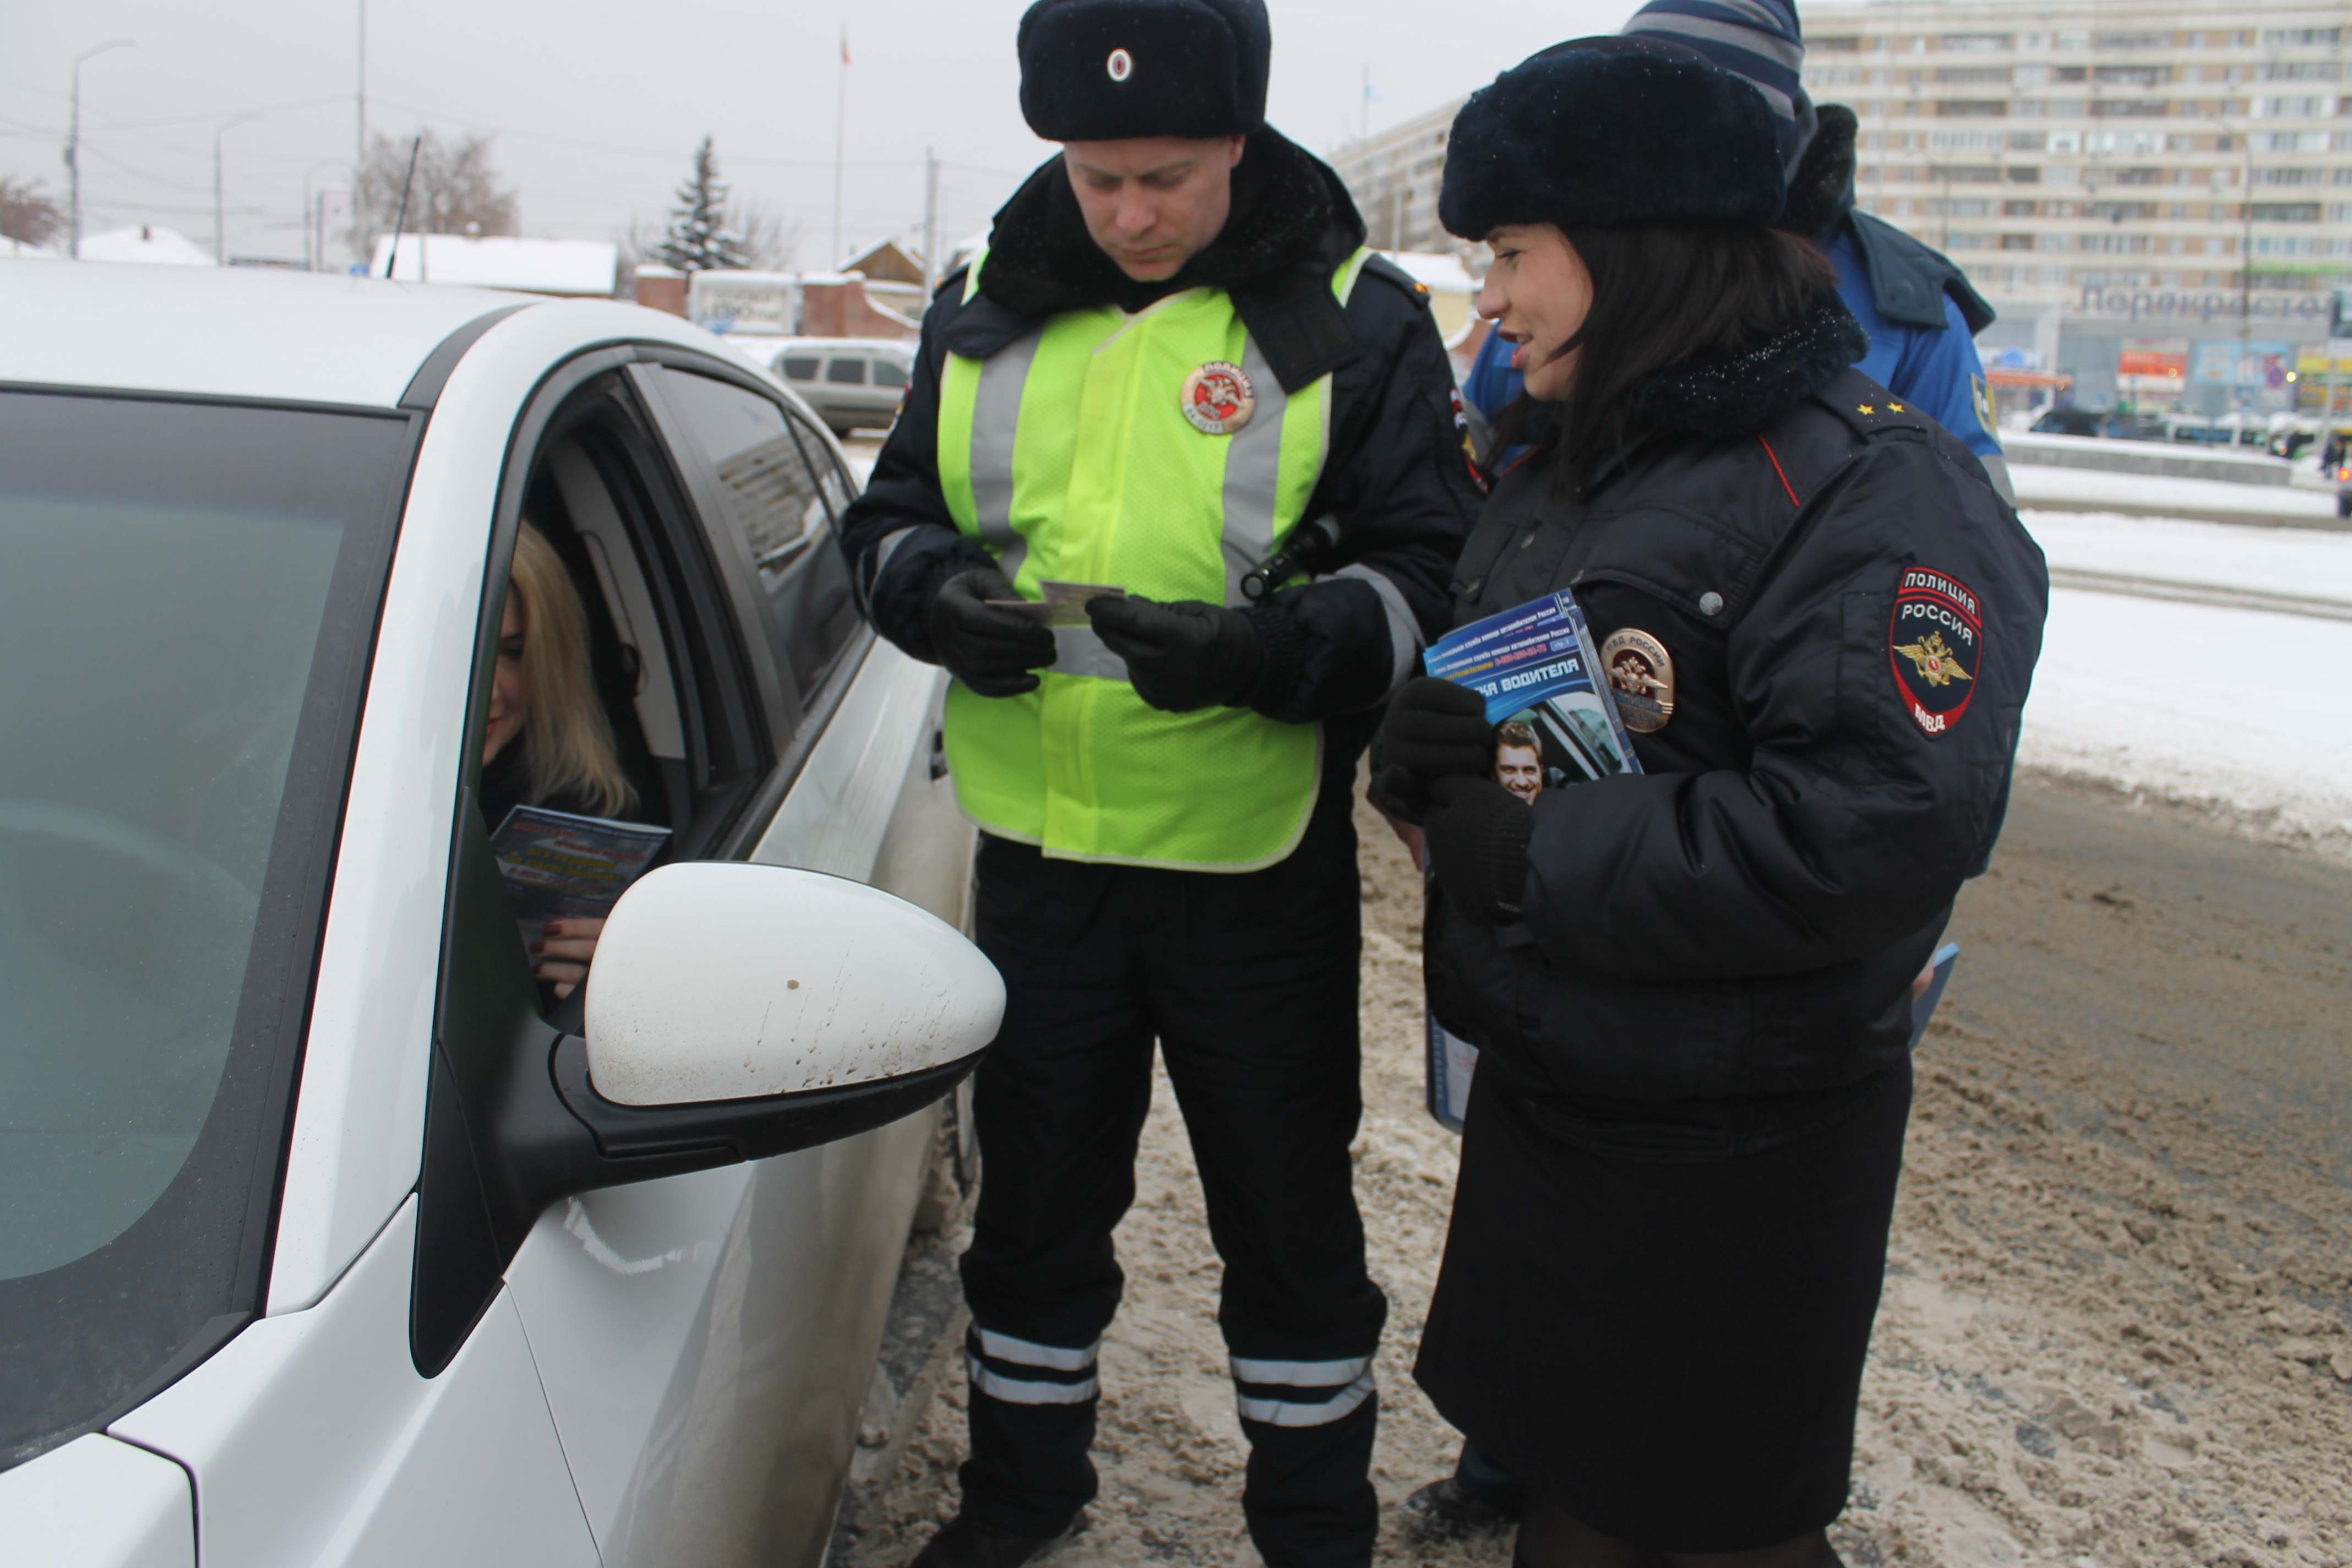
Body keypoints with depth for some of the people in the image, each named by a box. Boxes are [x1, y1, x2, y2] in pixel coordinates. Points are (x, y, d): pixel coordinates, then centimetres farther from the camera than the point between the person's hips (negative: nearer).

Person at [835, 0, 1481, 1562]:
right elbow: (887, 515, 11)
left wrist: (1271, 647, -28)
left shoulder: (1354, 320, -6)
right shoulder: (989, 311, 4)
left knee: (1287, 1209, 12)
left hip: (1256, 863, -3)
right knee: (1038, 1193, 19)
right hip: (1037, 847, 4)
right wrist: (935, 590, -13)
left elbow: (1432, 573, -10)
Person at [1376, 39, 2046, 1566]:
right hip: (1537, 1100, 8)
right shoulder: (1560, 459, 10)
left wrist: (1540, 856, -24)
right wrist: (1427, 741, -9)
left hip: (1735, 1163, -7)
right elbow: (1468, 696, 17)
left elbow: (1885, 823, -30)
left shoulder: (1875, 487, -18)